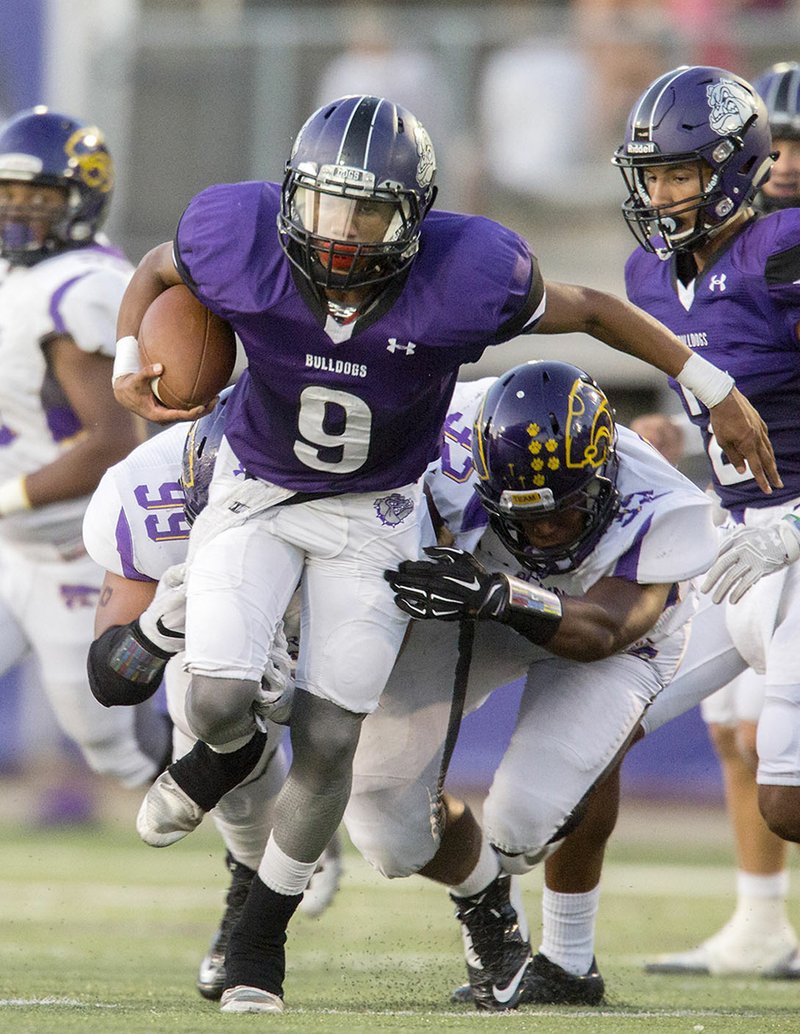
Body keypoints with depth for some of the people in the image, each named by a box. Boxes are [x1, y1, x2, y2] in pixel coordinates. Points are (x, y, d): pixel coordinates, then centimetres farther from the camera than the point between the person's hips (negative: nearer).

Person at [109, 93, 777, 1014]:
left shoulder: (464, 278, -28)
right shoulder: (241, 243, -25)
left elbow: (590, 310, -9)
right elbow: (156, 270, -1)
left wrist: (715, 392, -2)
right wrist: (127, 366, -19)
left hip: (372, 514, 0)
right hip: (256, 490, 0)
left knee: (326, 744, -2)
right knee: (221, 705, -16)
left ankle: (260, 937, 22)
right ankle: (211, 758, 25)